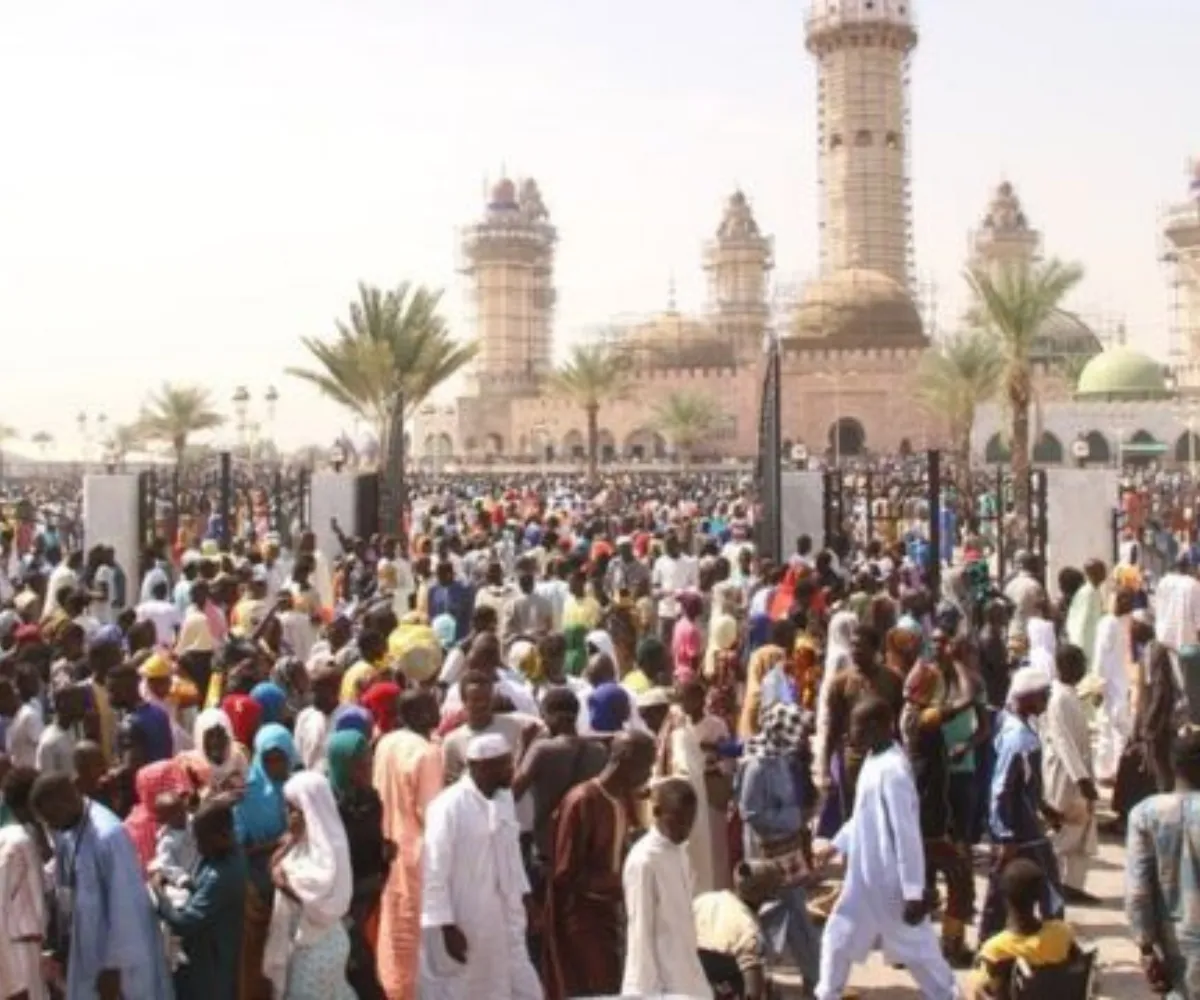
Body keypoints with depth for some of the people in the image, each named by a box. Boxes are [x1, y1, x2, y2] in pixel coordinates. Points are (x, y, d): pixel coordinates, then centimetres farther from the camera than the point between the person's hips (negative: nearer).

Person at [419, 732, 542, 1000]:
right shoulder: (448, 806, -19)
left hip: (501, 921, 7)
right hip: (460, 924, -7)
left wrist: (524, 898, 13)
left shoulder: (504, 799, 4)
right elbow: (434, 871, -18)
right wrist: (446, 926, -18)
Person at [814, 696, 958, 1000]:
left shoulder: (892, 769, -25)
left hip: (890, 882, -9)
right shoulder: (873, 760, 5)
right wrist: (837, 844, 19)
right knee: (838, 936, 16)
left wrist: (913, 892, -23)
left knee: (916, 946, 5)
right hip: (863, 877, 9)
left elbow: (907, 833, -25)